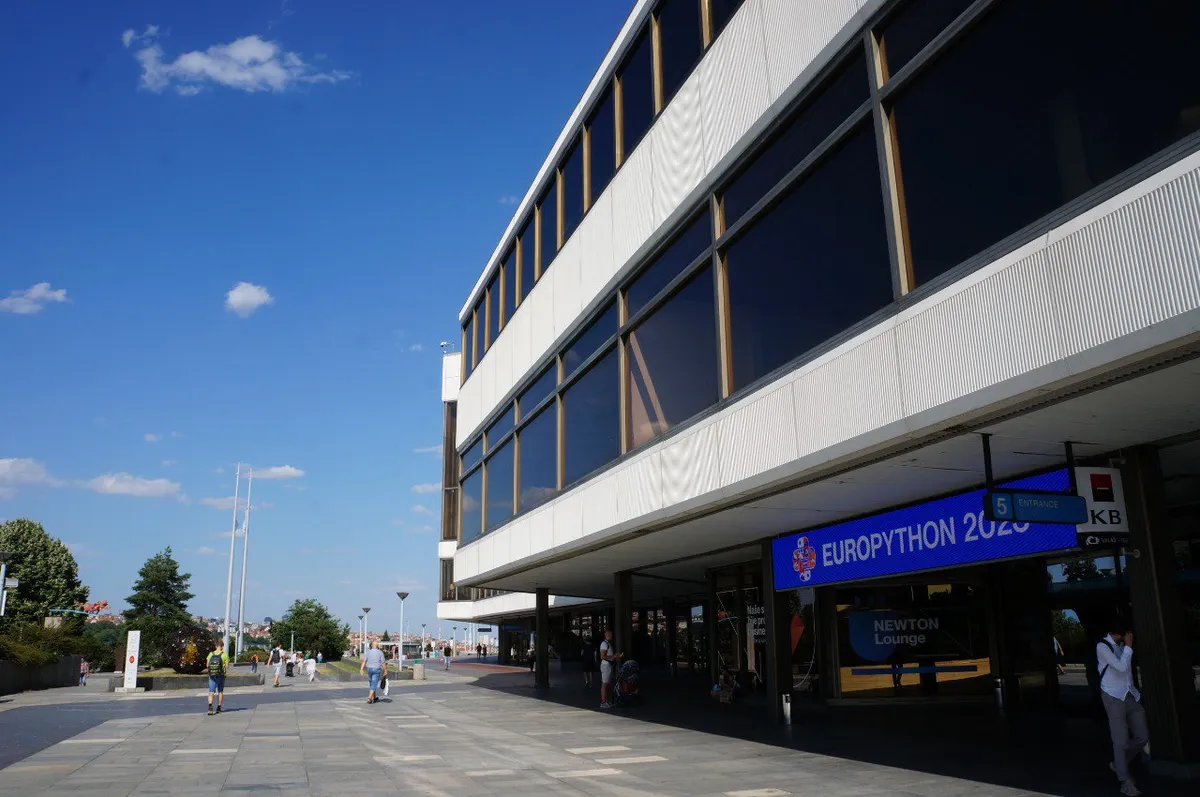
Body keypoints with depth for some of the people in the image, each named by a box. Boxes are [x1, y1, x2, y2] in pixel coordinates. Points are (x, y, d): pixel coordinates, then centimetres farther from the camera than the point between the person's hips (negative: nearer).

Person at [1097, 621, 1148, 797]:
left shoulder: (1122, 645, 9)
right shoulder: (1102, 646, -11)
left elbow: (1127, 669, 17)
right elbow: (1121, 667, -18)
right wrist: (1128, 647, -11)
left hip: (1130, 695, 7)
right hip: (1113, 696, -7)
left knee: (1142, 737, 7)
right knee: (1121, 741, -4)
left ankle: (1118, 764, 27)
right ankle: (1125, 781, 5)